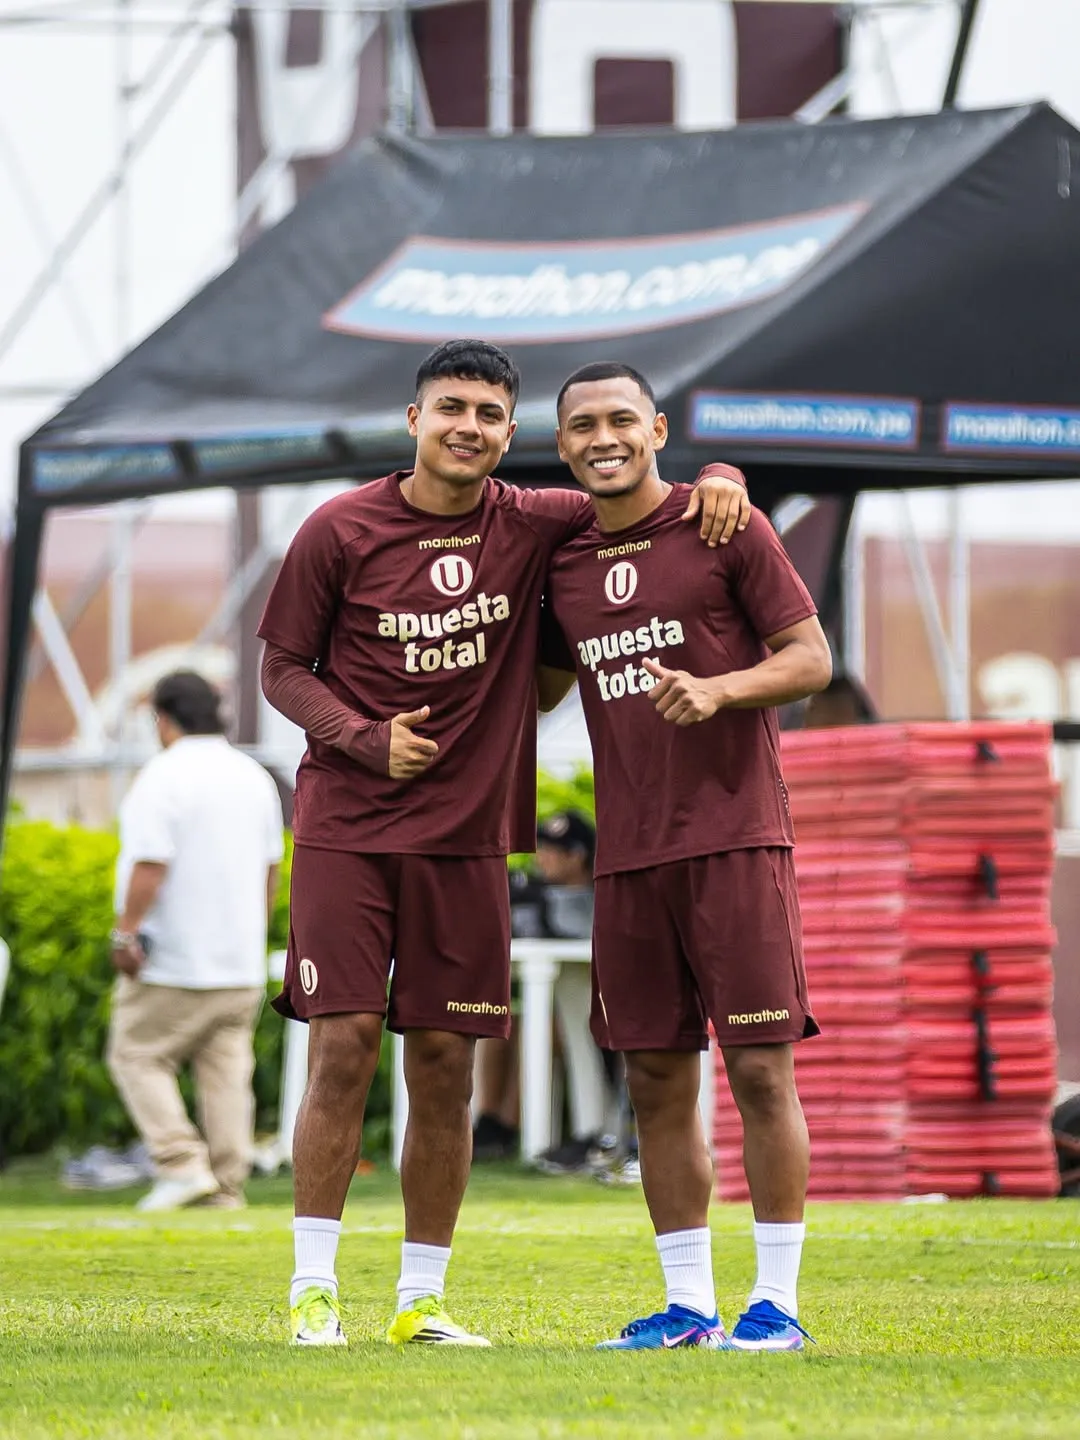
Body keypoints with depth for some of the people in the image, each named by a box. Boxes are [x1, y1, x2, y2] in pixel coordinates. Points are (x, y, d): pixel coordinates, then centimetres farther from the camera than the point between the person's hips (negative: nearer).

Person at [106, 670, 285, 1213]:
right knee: (226, 1070, 6)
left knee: (138, 1055, 3)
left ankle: (183, 1163, -7)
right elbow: (270, 865, 16)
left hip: (172, 963, -7)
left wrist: (125, 933, -14)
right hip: (241, 962, 7)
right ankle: (227, 1185, 3)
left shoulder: (162, 778, -13)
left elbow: (150, 866, -20)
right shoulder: (253, 776, 10)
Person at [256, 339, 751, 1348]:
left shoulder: (531, 526, 3)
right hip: (347, 826, -2)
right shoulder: (340, 532, -2)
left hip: (468, 837, 3)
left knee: (445, 1066, 3)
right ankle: (313, 1286, -1)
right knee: (343, 1048, -8)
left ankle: (422, 1297, 11)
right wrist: (366, 738, -13)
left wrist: (717, 480, -8)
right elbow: (283, 669, 4)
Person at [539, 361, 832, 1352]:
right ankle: (688, 1306, 11)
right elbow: (539, 688, 27)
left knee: (760, 1067, -6)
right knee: (656, 1079, 5)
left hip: (735, 835, -5)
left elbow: (812, 658, -3)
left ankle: (776, 1301, -2)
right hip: (629, 853, 5)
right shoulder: (564, 564, 13)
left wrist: (721, 688, -19)